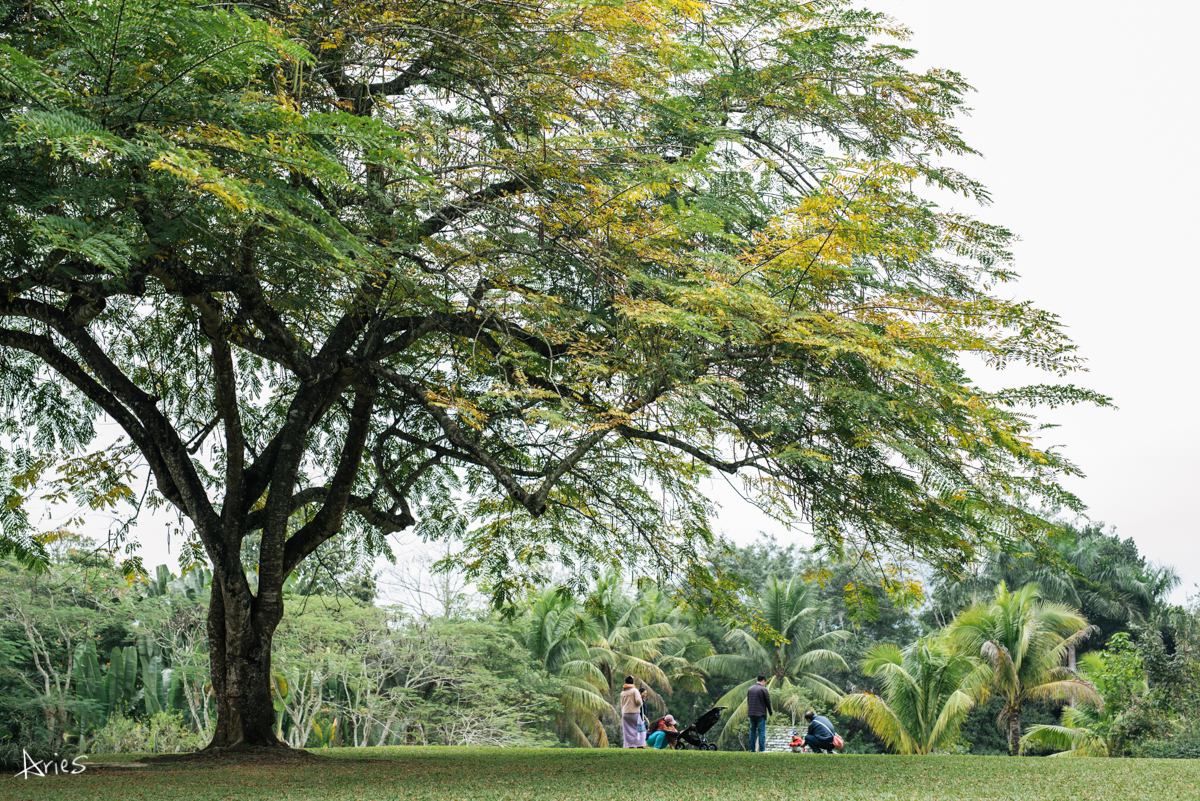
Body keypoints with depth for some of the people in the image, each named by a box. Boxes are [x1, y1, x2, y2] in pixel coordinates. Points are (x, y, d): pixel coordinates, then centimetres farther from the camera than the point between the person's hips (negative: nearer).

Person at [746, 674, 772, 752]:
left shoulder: (750, 689, 12)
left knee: (752, 731, 9)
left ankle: (752, 749, 8)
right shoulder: (764, 689, -7)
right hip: (761, 714, -6)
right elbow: (768, 702, -4)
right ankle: (762, 749, -6)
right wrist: (770, 712, 9)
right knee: (761, 731, -3)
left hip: (751, 713, 6)